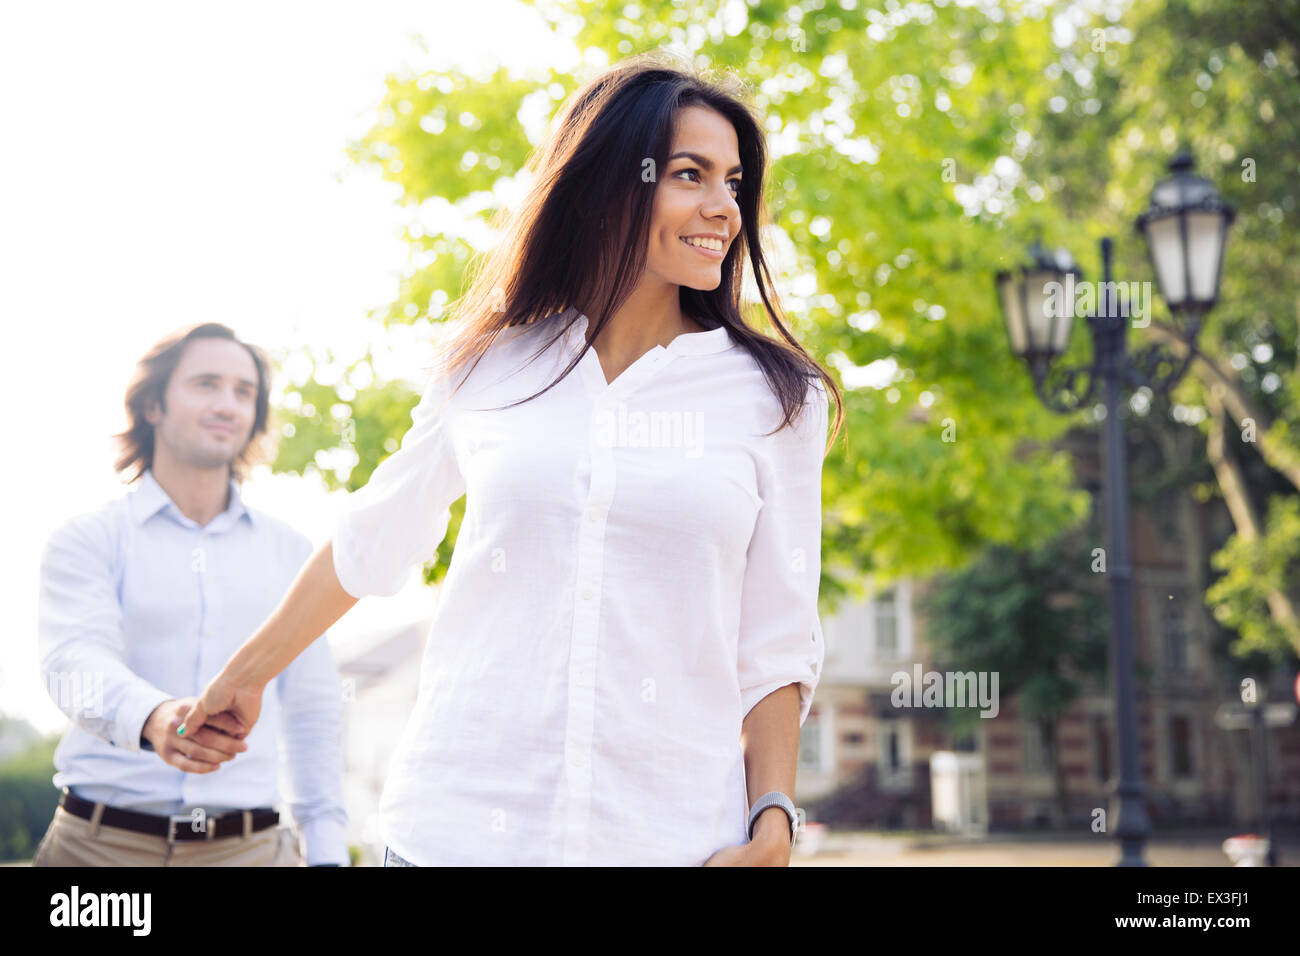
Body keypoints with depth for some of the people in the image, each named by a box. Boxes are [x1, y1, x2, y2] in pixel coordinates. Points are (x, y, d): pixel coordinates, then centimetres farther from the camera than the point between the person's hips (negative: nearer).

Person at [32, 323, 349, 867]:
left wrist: (325, 851, 5)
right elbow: (76, 662, -16)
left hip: (249, 845, 2)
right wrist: (151, 717, -37)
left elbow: (312, 716, 13)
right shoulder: (86, 540, 3)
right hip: (101, 842, -2)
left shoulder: (289, 552, 13)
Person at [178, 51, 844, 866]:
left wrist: (772, 828, -7)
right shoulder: (487, 369, 5)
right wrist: (245, 675, 27)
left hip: (668, 835, 0)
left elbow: (776, 644, 4)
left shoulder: (776, 400, 3)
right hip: (459, 826, 1)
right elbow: (368, 545, 18)